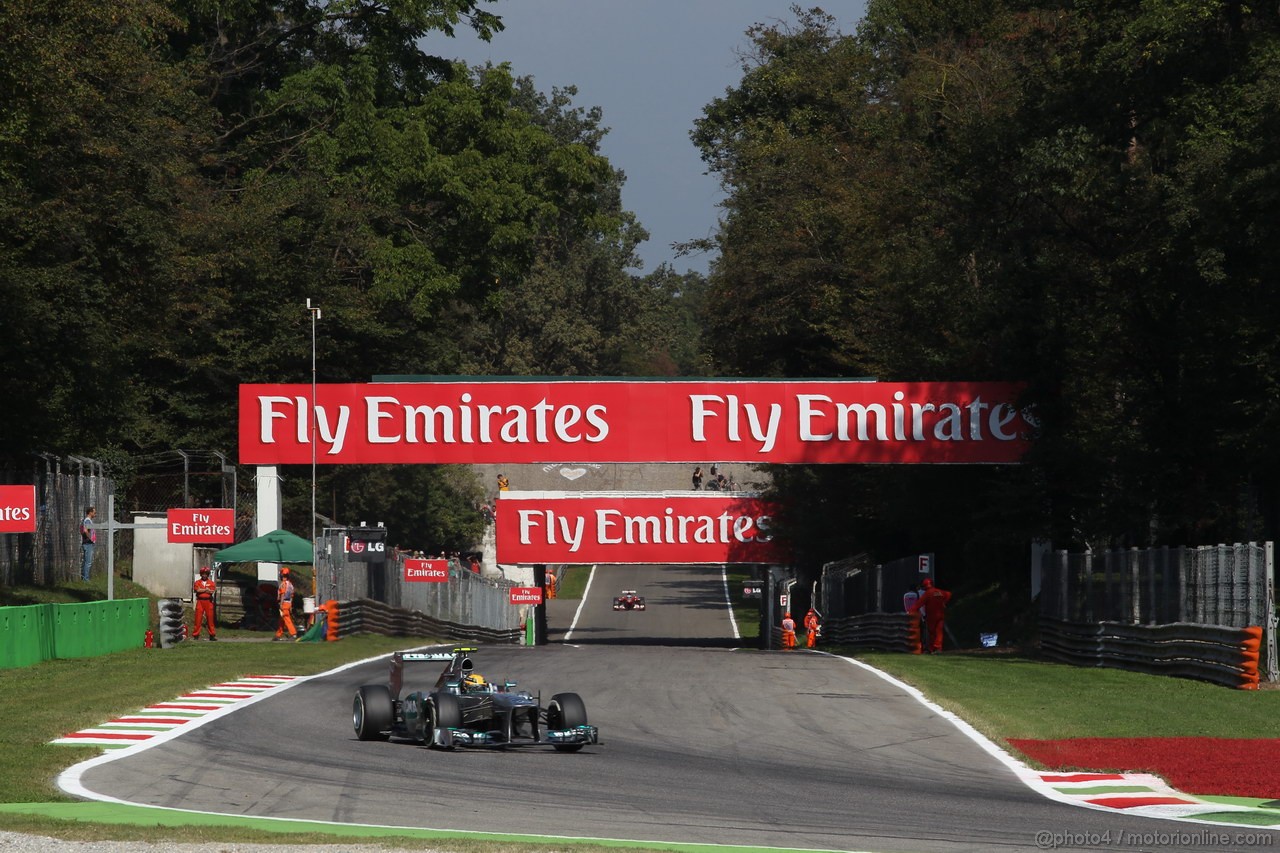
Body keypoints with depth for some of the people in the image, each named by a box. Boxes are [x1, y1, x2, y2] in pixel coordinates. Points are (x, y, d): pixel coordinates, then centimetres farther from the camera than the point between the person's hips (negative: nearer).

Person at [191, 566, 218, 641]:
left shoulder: (211, 583, 9)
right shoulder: (197, 582, 8)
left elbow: (212, 591, -7)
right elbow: (197, 590, -9)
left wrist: (202, 590, -8)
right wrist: (206, 590, -6)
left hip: (208, 602, 1)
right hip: (200, 601, -1)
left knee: (210, 618, 1)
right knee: (198, 618, -4)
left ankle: (212, 635, 6)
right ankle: (195, 635, -1)